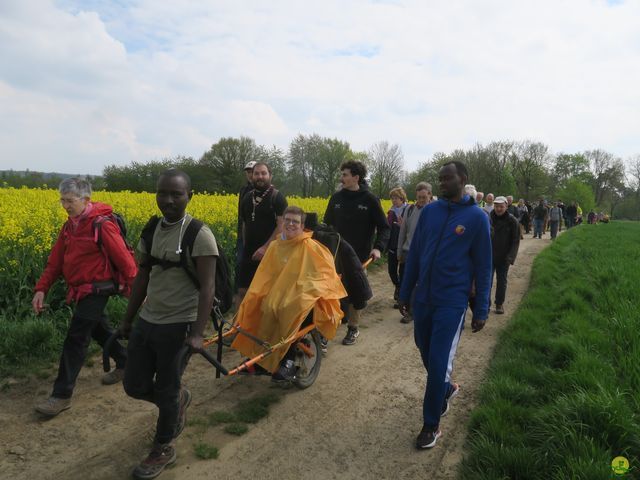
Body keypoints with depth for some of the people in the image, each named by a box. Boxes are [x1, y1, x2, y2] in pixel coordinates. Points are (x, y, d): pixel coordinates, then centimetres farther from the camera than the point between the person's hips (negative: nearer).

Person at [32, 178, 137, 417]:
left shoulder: (102, 225, -19)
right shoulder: (69, 226, 7)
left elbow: (124, 260, -16)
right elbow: (55, 260, 7)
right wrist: (41, 288, -5)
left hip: (96, 291, -9)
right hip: (80, 291, 9)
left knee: (76, 338, -6)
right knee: (99, 330, 21)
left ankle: (62, 395, 3)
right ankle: (125, 364, 41)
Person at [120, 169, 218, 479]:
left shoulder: (199, 235, -16)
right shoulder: (151, 229, 5)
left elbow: (207, 287, -19)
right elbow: (142, 277, 13)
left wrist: (197, 333, -25)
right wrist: (127, 319, 17)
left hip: (177, 326, -6)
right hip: (147, 321, 7)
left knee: (166, 391, 8)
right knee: (134, 386, 13)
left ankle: (163, 450, 33)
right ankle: (178, 399, 43)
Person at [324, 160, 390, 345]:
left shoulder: (369, 199, -6)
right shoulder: (336, 197, 4)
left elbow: (383, 227, -4)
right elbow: (327, 224, 13)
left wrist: (378, 247, -19)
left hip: (359, 254, -2)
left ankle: (353, 328, 23)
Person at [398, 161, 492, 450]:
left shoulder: (477, 217, -7)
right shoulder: (429, 211, 4)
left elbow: (483, 267, -3)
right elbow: (414, 254, 9)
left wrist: (481, 310, -3)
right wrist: (405, 293, 10)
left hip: (452, 303, -4)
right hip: (422, 299, 5)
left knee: (439, 363, -3)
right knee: (427, 356, 17)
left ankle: (431, 425, 15)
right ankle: (447, 389, 46)